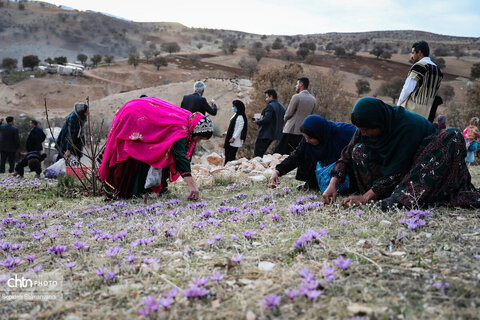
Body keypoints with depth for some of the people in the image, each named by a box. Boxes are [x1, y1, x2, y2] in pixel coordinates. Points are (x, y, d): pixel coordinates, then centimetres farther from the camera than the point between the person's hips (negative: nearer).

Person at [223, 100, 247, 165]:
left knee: (231, 155, -6)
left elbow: (240, 129, -20)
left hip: (235, 141, -10)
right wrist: (226, 133, 19)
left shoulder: (240, 117, -17)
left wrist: (233, 138, -21)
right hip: (229, 138, 10)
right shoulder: (235, 115, 13)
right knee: (227, 153, 13)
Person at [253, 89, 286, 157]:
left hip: (265, 134, -9)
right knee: (262, 152, 18)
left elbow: (266, 119, -25)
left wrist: (257, 121, -7)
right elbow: (282, 121, 15)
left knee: (257, 153, -4)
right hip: (275, 134, 9)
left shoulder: (270, 106, -14)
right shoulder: (282, 107, 13)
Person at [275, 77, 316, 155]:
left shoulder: (296, 97, -11)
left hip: (291, 130, -6)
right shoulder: (313, 99, 8)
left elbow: (289, 113, -8)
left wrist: (285, 119, 12)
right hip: (304, 132, 7)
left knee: (280, 154, -2)